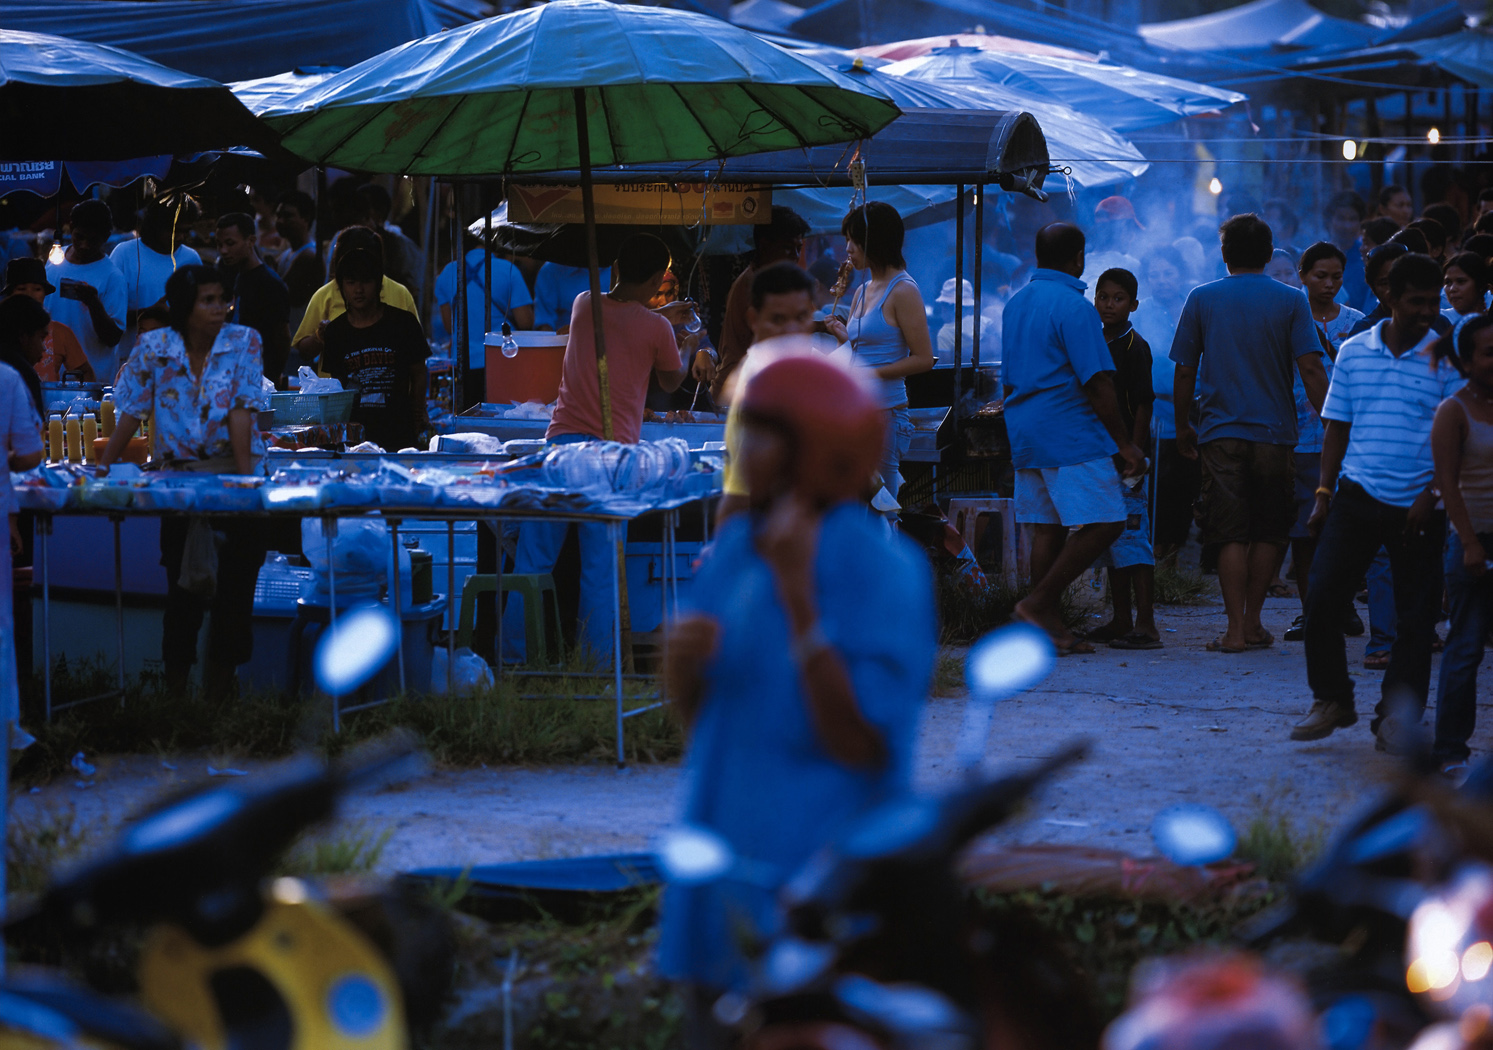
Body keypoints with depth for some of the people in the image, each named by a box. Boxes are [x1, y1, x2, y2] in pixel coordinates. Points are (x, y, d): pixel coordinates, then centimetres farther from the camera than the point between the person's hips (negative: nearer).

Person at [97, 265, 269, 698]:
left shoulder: (244, 342, -5)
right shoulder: (153, 348, -3)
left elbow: (242, 409, -12)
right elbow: (132, 411, 1)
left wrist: (244, 474, -18)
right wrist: (102, 467, -2)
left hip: (235, 472, -1)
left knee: (237, 577, -5)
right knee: (183, 581, 1)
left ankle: (223, 670, 8)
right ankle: (176, 679, 13)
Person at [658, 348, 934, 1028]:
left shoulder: (881, 569, -14)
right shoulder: (735, 547, 8)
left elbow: (861, 747, -20)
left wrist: (798, 594, -24)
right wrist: (683, 667, -8)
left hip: (817, 887, -7)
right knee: (712, 1028, 12)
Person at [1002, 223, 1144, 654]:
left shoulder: (1016, 303, 15)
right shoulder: (1073, 306, -13)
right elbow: (1097, 383, -16)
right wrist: (1125, 444, -12)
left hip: (1024, 433, 9)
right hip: (1069, 433, -9)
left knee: (1047, 528, 9)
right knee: (1103, 523, -8)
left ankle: (1049, 624, 7)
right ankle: (1038, 603, -11)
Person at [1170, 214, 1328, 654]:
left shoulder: (1201, 300, 1)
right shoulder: (1290, 302, -1)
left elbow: (1185, 372, 3)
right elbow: (1311, 370, -7)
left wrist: (1183, 427, 15)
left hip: (1220, 435, 0)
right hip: (1275, 433, 0)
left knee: (1231, 535, 1)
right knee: (1268, 533, 12)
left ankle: (1235, 629, -4)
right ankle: (1252, 623, 13)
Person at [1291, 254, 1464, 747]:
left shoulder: (1446, 361, -1)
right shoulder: (1354, 353, 7)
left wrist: (1432, 496, -12)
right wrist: (1323, 493, 7)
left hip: (1417, 507, -2)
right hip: (1357, 497, 2)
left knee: (1415, 616, 0)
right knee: (1321, 599, -5)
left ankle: (1397, 715, 12)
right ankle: (1332, 701, 12)